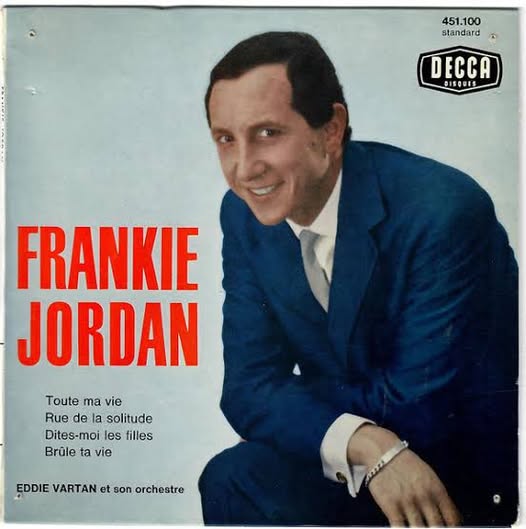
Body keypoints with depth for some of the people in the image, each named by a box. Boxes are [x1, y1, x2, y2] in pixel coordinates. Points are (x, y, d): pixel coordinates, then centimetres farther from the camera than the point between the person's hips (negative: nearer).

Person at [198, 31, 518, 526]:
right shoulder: (244, 214, -7)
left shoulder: (443, 210, -25)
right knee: (232, 481, -20)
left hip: (473, 464, -3)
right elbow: (248, 389, -10)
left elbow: (416, 407, -22)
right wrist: (367, 445, -27)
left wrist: (287, 398, -8)